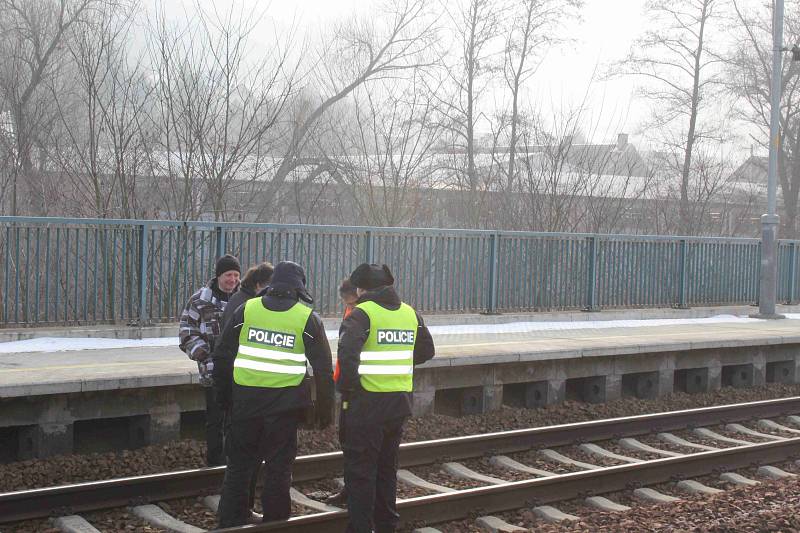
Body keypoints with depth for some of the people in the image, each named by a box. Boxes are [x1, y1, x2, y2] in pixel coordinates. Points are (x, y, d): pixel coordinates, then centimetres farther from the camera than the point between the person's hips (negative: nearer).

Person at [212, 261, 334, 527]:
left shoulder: (246, 310, 3)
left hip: (245, 400, 2)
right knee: (279, 466, 8)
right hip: (284, 405, -2)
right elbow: (323, 368, -1)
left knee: (239, 465, 12)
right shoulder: (308, 318, -2)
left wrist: (224, 395, 16)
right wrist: (325, 410, 6)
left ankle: (229, 522, 15)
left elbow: (222, 356, 6)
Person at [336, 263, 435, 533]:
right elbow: (426, 351, 18)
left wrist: (347, 387, -14)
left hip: (367, 402, -6)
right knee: (387, 467, 19)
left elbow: (347, 353, -25)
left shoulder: (362, 313, -11)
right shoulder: (410, 313, 9)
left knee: (360, 469, 2)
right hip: (400, 402, 7)